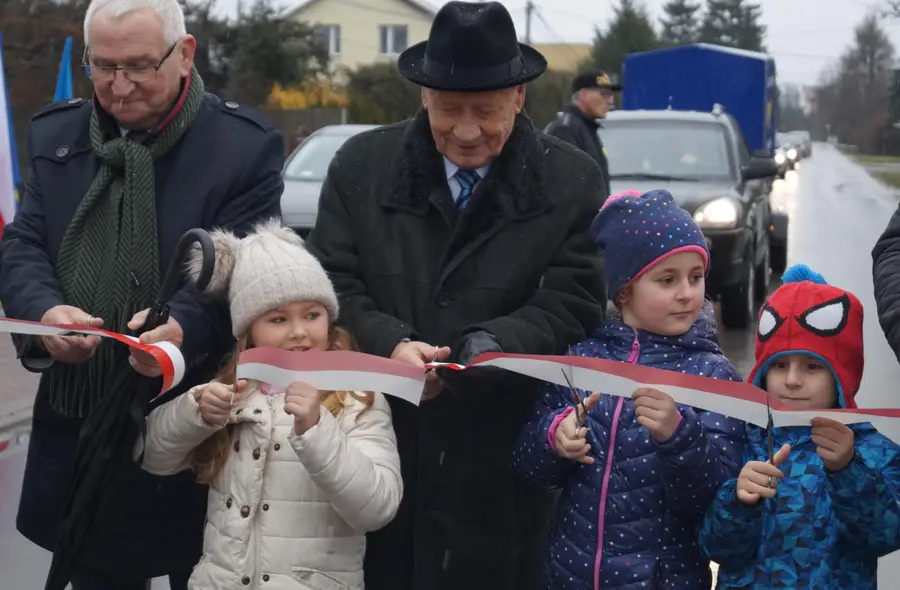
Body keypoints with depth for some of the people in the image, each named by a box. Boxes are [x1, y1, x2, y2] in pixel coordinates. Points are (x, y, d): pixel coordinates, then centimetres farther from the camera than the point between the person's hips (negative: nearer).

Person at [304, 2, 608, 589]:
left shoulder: (574, 183, 1)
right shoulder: (362, 165, 5)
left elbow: (572, 304, -5)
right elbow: (333, 284, 2)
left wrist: (490, 346, -22)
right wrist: (389, 344, -17)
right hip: (377, 447, 1)